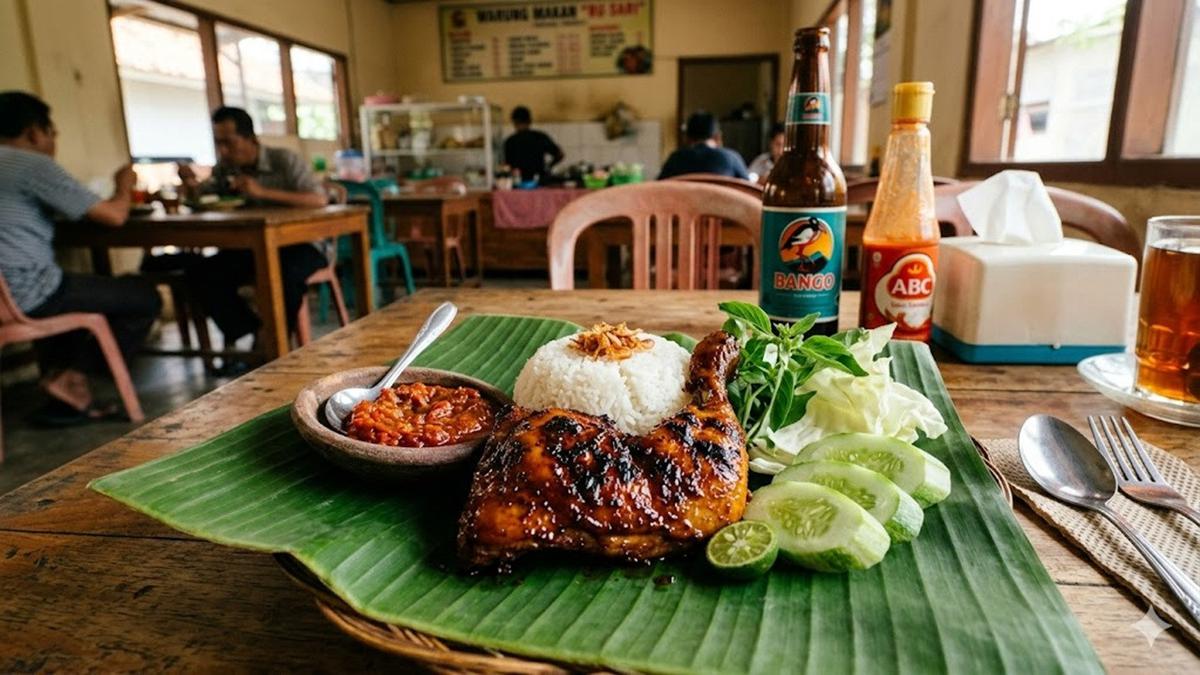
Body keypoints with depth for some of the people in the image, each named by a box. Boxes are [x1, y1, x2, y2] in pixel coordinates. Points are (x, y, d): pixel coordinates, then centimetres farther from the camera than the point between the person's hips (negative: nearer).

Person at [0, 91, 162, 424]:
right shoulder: (33, 164, -10)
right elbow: (114, 215, -12)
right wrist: (124, 186, 9)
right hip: (27, 294, -9)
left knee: (72, 287, 38)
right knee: (145, 297, 4)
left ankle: (63, 398, 26)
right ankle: (72, 376, 4)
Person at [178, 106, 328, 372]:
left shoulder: (284, 160, -9)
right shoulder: (225, 169, 7)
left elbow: (320, 199, -22)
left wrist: (262, 192, -27)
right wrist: (191, 184, -5)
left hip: (301, 243, -6)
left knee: (286, 273, -38)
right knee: (200, 273, -15)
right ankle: (256, 336, -8)